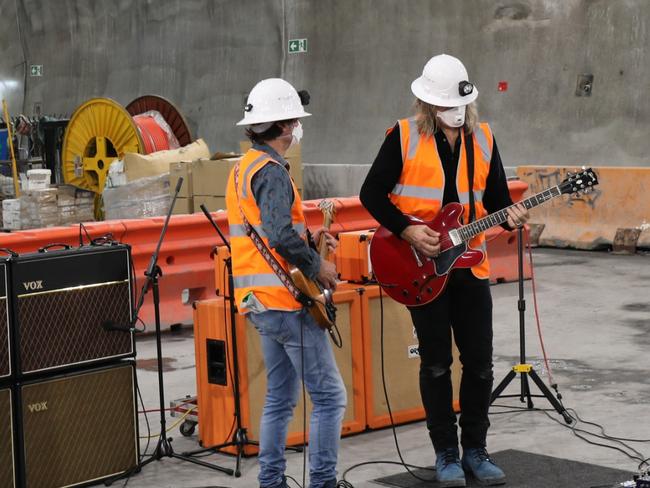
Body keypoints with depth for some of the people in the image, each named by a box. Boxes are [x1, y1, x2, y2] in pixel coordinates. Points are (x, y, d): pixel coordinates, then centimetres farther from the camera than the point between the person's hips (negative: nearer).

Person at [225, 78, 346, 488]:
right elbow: (280, 235, -28)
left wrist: (307, 236, 16)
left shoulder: (243, 168, 16)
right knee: (330, 396, -6)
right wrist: (317, 265, -16)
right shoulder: (272, 171, -15)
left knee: (281, 398, 15)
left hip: (261, 301, 10)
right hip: (286, 300, -10)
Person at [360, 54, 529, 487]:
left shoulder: (483, 139, 6)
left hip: (470, 266, 4)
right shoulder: (404, 138, -6)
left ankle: (475, 450, 18)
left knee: (480, 362, 5)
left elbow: (496, 197, 9)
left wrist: (511, 216, -12)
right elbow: (372, 194, -6)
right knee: (436, 363, 3)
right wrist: (408, 231, -16)